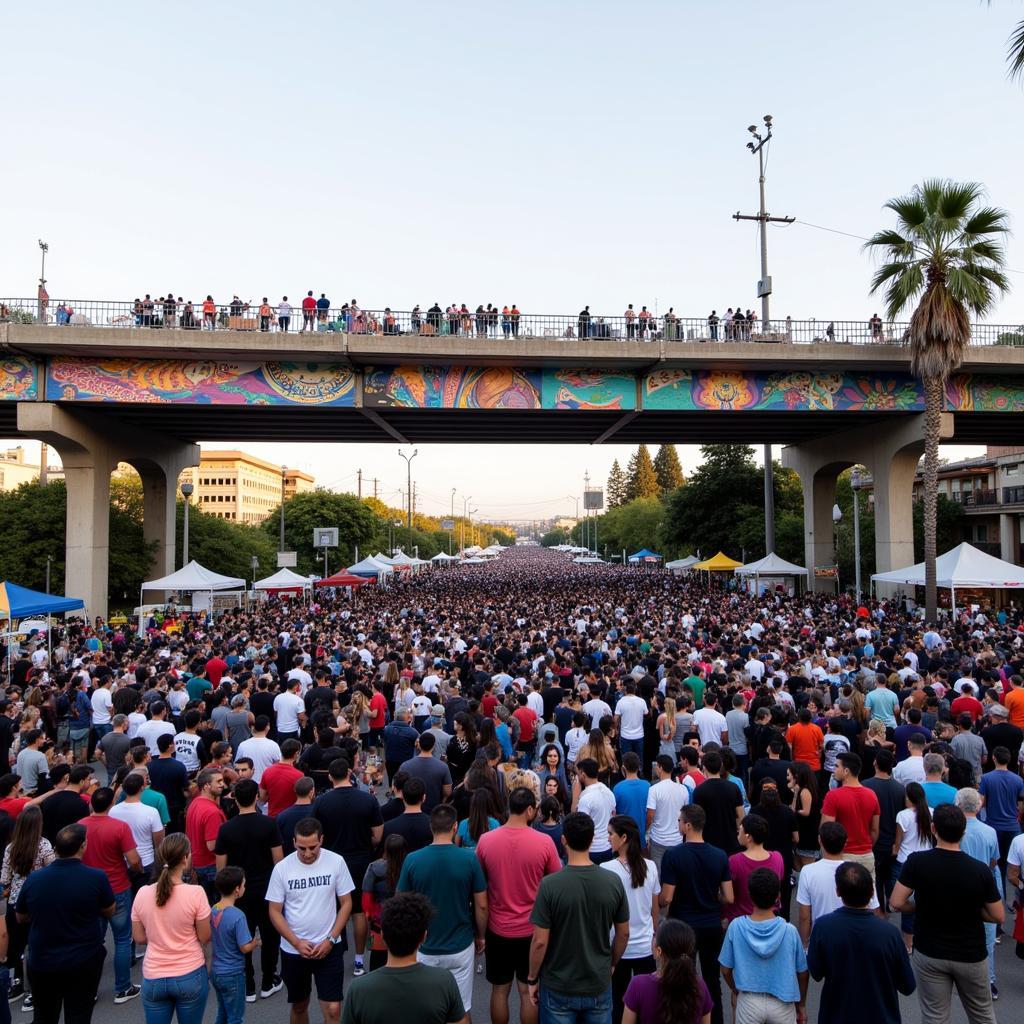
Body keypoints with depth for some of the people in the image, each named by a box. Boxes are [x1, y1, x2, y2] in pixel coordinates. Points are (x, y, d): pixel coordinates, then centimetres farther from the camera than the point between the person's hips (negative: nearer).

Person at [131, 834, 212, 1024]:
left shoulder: (142, 893, -9)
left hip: (153, 978, 2)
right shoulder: (195, 893, -19)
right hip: (190, 976, -2)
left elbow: (139, 937, 4)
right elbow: (205, 938, -8)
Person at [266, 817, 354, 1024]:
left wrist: (330, 940, -11)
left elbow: (346, 903, -4)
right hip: (293, 950, 1)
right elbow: (275, 912, -4)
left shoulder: (336, 862, -12)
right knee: (299, 1006, 19)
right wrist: (297, 943, -11)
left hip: (329, 948, -1)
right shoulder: (282, 868, -11)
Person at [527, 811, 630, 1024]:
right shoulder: (613, 881, -13)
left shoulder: (550, 885, -22)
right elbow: (623, 933, -1)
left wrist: (532, 979, -1)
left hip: (558, 988, -2)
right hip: (599, 985, 3)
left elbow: (540, 941, -17)